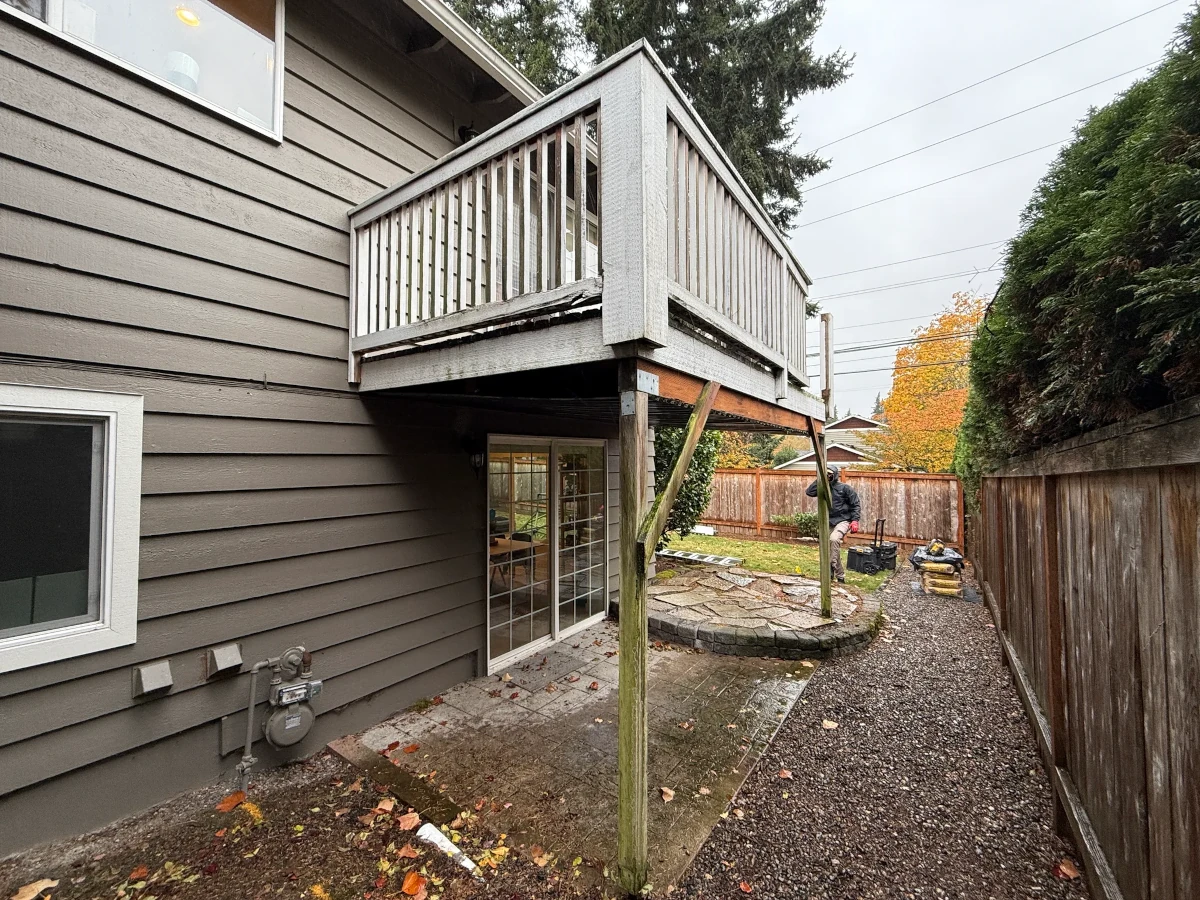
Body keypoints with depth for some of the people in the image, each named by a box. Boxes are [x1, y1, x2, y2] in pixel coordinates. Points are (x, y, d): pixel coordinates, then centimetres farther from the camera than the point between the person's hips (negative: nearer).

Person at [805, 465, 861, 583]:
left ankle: (832, 565, -26)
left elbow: (856, 504, -6)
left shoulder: (845, 488, -6)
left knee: (834, 539, -34)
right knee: (831, 550, 9)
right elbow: (809, 492, -5)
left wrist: (855, 520, -16)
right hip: (830, 522, 6)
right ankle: (840, 576, 23)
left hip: (843, 521, -6)